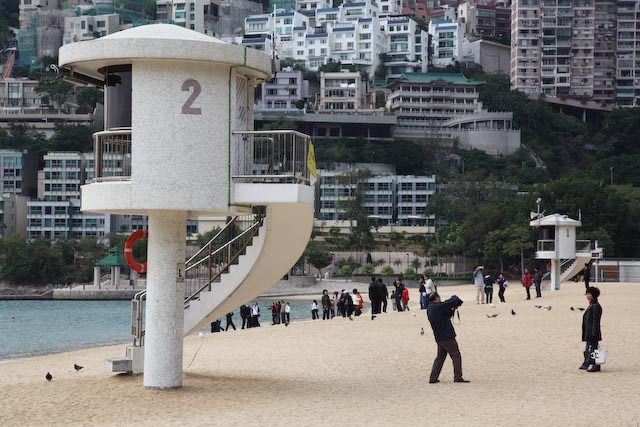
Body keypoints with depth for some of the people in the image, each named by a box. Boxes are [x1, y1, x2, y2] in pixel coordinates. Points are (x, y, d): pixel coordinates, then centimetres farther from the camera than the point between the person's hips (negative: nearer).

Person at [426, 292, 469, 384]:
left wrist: (452, 310, 11)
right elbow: (454, 301, -15)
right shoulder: (438, 306, -14)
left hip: (439, 337, 9)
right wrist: (455, 298, 7)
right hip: (447, 336, -9)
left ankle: (433, 378, 13)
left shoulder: (429, 308, 13)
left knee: (440, 357, 16)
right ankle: (458, 377, -4)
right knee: (456, 356, -2)